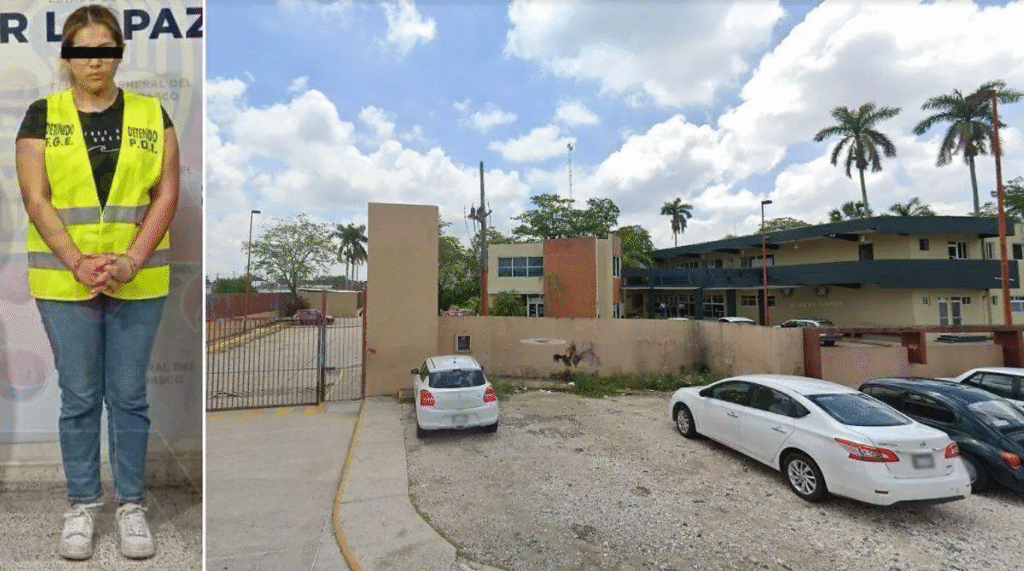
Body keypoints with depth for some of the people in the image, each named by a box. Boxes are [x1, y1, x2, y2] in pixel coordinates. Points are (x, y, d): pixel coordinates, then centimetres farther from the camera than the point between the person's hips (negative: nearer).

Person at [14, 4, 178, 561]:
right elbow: (36, 199, 0)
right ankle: (81, 505, 26)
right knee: (78, 397, 8)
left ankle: (131, 504, 22)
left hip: (139, 282, 0)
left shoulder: (151, 113, 6)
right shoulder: (42, 115, 7)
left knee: (129, 395, 7)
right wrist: (77, 262, -14)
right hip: (64, 282, 1)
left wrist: (131, 260, -12)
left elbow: (166, 194, -1)